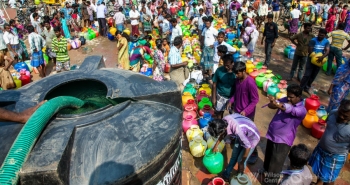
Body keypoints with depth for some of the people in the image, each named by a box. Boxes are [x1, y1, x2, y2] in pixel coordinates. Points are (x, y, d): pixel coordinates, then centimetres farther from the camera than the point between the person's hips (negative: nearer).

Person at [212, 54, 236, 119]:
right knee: (219, 112, 16)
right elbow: (214, 84, -9)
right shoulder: (219, 70, -18)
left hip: (232, 97, 1)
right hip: (221, 96, -1)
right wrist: (214, 97, -7)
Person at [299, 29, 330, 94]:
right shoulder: (313, 40, -11)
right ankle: (300, 88, -1)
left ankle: (306, 88, 27)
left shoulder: (326, 42, -2)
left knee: (313, 76, 12)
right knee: (307, 74, -9)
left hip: (319, 61, 4)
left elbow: (327, 51, -13)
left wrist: (322, 57, -33)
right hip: (311, 59, -4)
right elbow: (309, 50, -13)